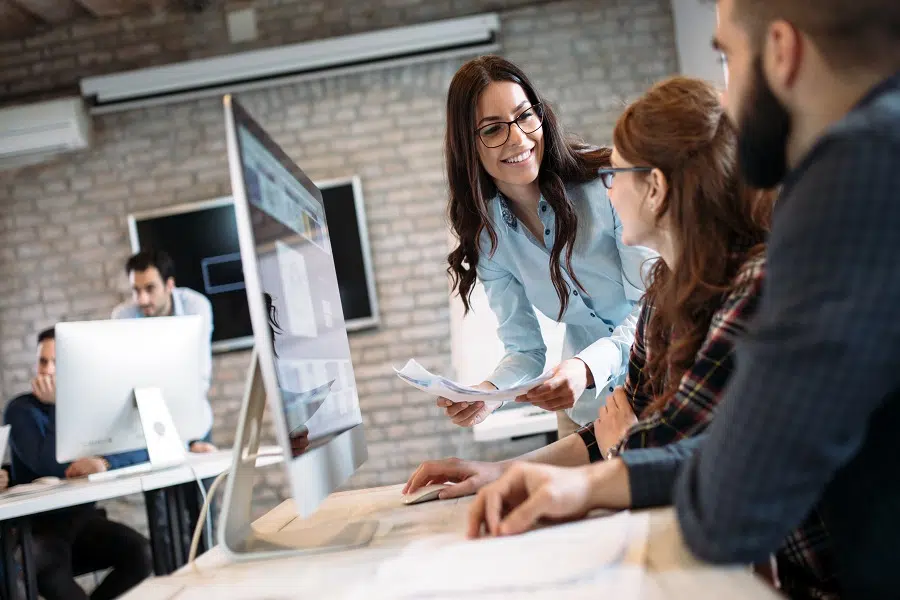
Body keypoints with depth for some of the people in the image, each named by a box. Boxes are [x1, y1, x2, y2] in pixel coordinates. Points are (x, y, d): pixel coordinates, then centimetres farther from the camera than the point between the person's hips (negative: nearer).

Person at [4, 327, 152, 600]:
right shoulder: (20, 409, -6)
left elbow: (142, 447, -5)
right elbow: (48, 467, -20)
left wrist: (105, 462, -24)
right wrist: (55, 406, -17)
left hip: (84, 517, 4)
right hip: (39, 523, -4)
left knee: (142, 553, -23)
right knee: (47, 567, -37)